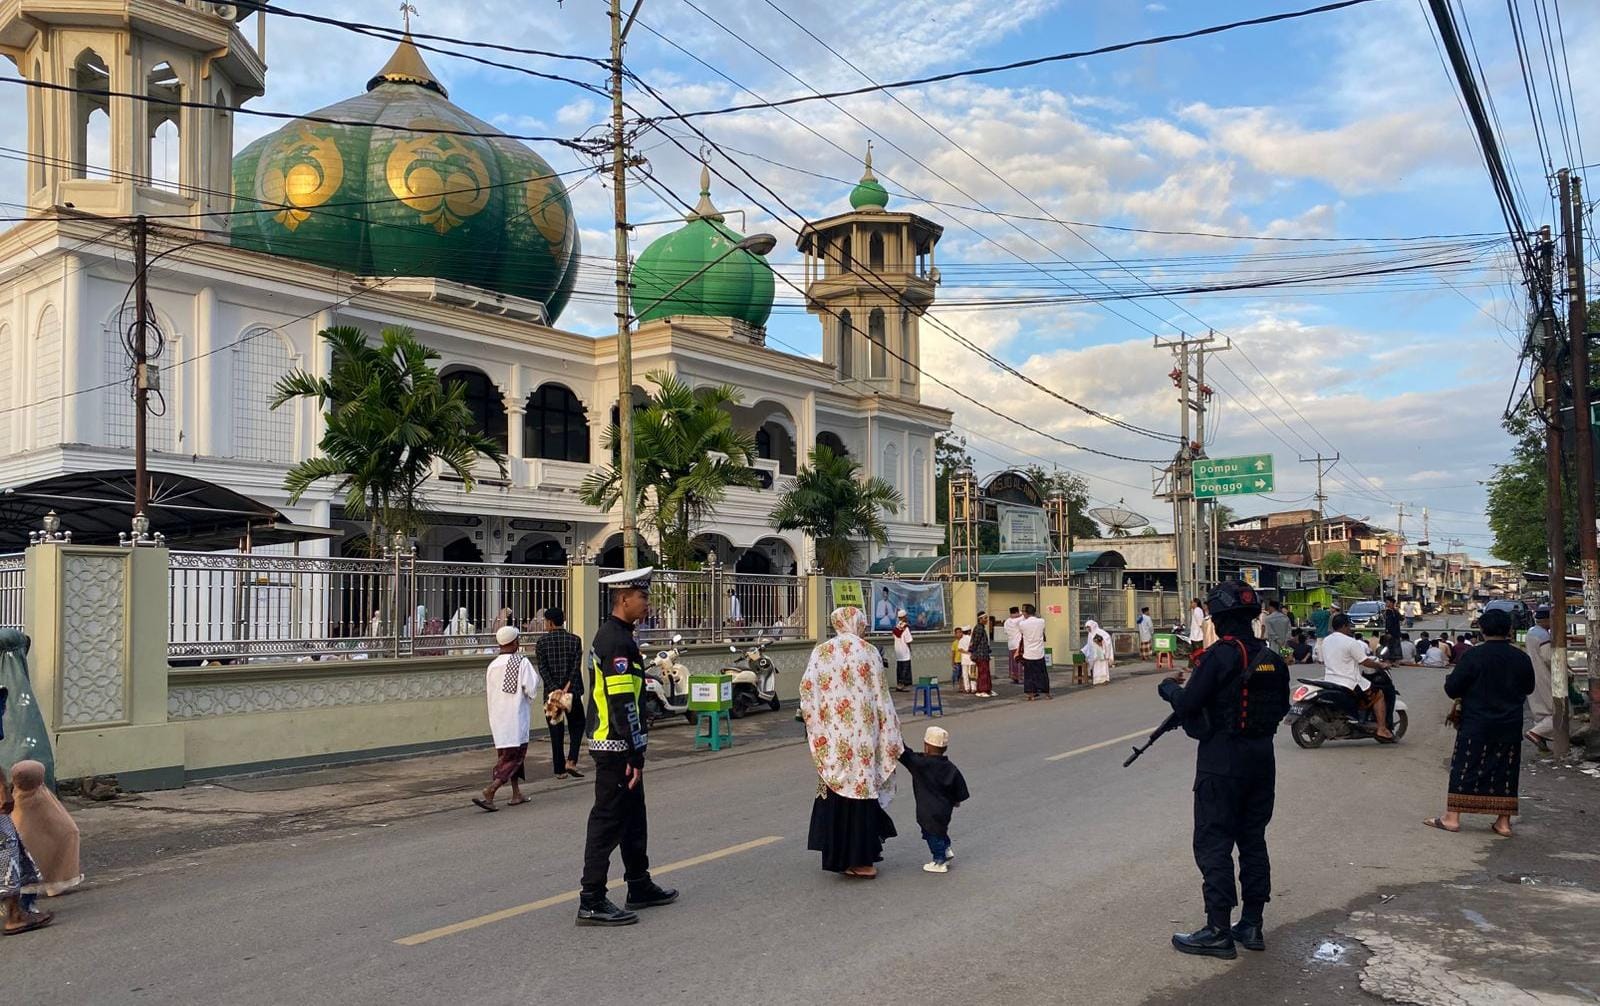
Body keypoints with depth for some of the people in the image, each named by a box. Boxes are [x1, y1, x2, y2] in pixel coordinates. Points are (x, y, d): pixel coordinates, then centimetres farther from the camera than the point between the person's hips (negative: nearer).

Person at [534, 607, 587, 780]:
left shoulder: (541, 642, -1)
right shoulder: (575, 640, -1)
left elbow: (542, 668, -8)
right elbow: (576, 667, -9)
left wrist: (554, 689, -12)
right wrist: (567, 688, -12)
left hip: (551, 692, 0)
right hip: (573, 691, 0)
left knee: (556, 732, 8)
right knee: (577, 726, 15)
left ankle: (560, 769, 10)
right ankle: (571, 761, -2)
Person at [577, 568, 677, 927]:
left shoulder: (609, 635, 13)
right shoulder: (618, 641, -19)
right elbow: (622, 704, -24)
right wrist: (635, 755, -21)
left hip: (612, 745, 10)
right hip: (617, 748, -10)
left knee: (633, 817, 19)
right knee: (607, 822, -4)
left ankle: (640, 887, 30)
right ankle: (592, 902, 3)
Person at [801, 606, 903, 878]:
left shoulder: (821, 651, 1)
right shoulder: (869, 652, -2)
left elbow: (808, 691, -4)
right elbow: (881, 696, -1)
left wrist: (814, 726, 9)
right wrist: (890, 738, 6)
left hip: (832, 736, 1)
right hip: (863, 732, -1)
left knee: (835, 790, 9)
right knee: (862, 789, 5)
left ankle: (839, 855, 13)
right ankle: (860, 859, 8)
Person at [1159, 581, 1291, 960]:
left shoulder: (1219, 656, -17)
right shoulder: (1272, 659, 5)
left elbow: (1187, 704, -17)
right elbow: (1281, 707, 15)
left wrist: (1169, 687, 3)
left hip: (1222, 762, -7)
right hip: (1262, 758, 7)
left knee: (1213, 844, 0)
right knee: (1253, 840, 15)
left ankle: (1218, 931, 2)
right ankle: (1252, 925, 22)